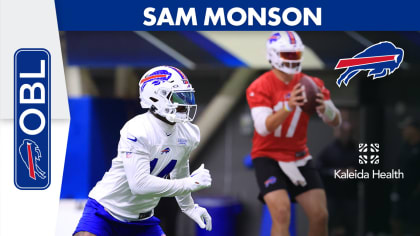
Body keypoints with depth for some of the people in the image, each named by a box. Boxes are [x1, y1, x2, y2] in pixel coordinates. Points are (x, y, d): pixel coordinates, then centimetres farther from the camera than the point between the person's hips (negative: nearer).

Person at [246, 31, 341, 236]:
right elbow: (263, 127, -26)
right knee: (282, 213, -21)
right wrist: (289, 106, -41)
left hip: (299, 157, 5)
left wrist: (325, 108, -27)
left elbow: (336, 121, -3)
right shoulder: (260, 87, -14)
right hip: (268, 157, -5)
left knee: (320, 215, -2)